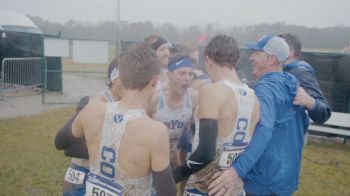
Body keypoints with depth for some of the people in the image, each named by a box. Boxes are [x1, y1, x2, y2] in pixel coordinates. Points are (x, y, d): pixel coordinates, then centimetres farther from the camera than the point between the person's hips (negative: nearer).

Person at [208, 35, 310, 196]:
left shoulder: (265, 87, -21)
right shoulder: (293, 86, 5)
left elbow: (264, 130, -37)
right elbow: (304, 124, 16)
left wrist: (237, 169, -47)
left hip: (263, 181, -8)